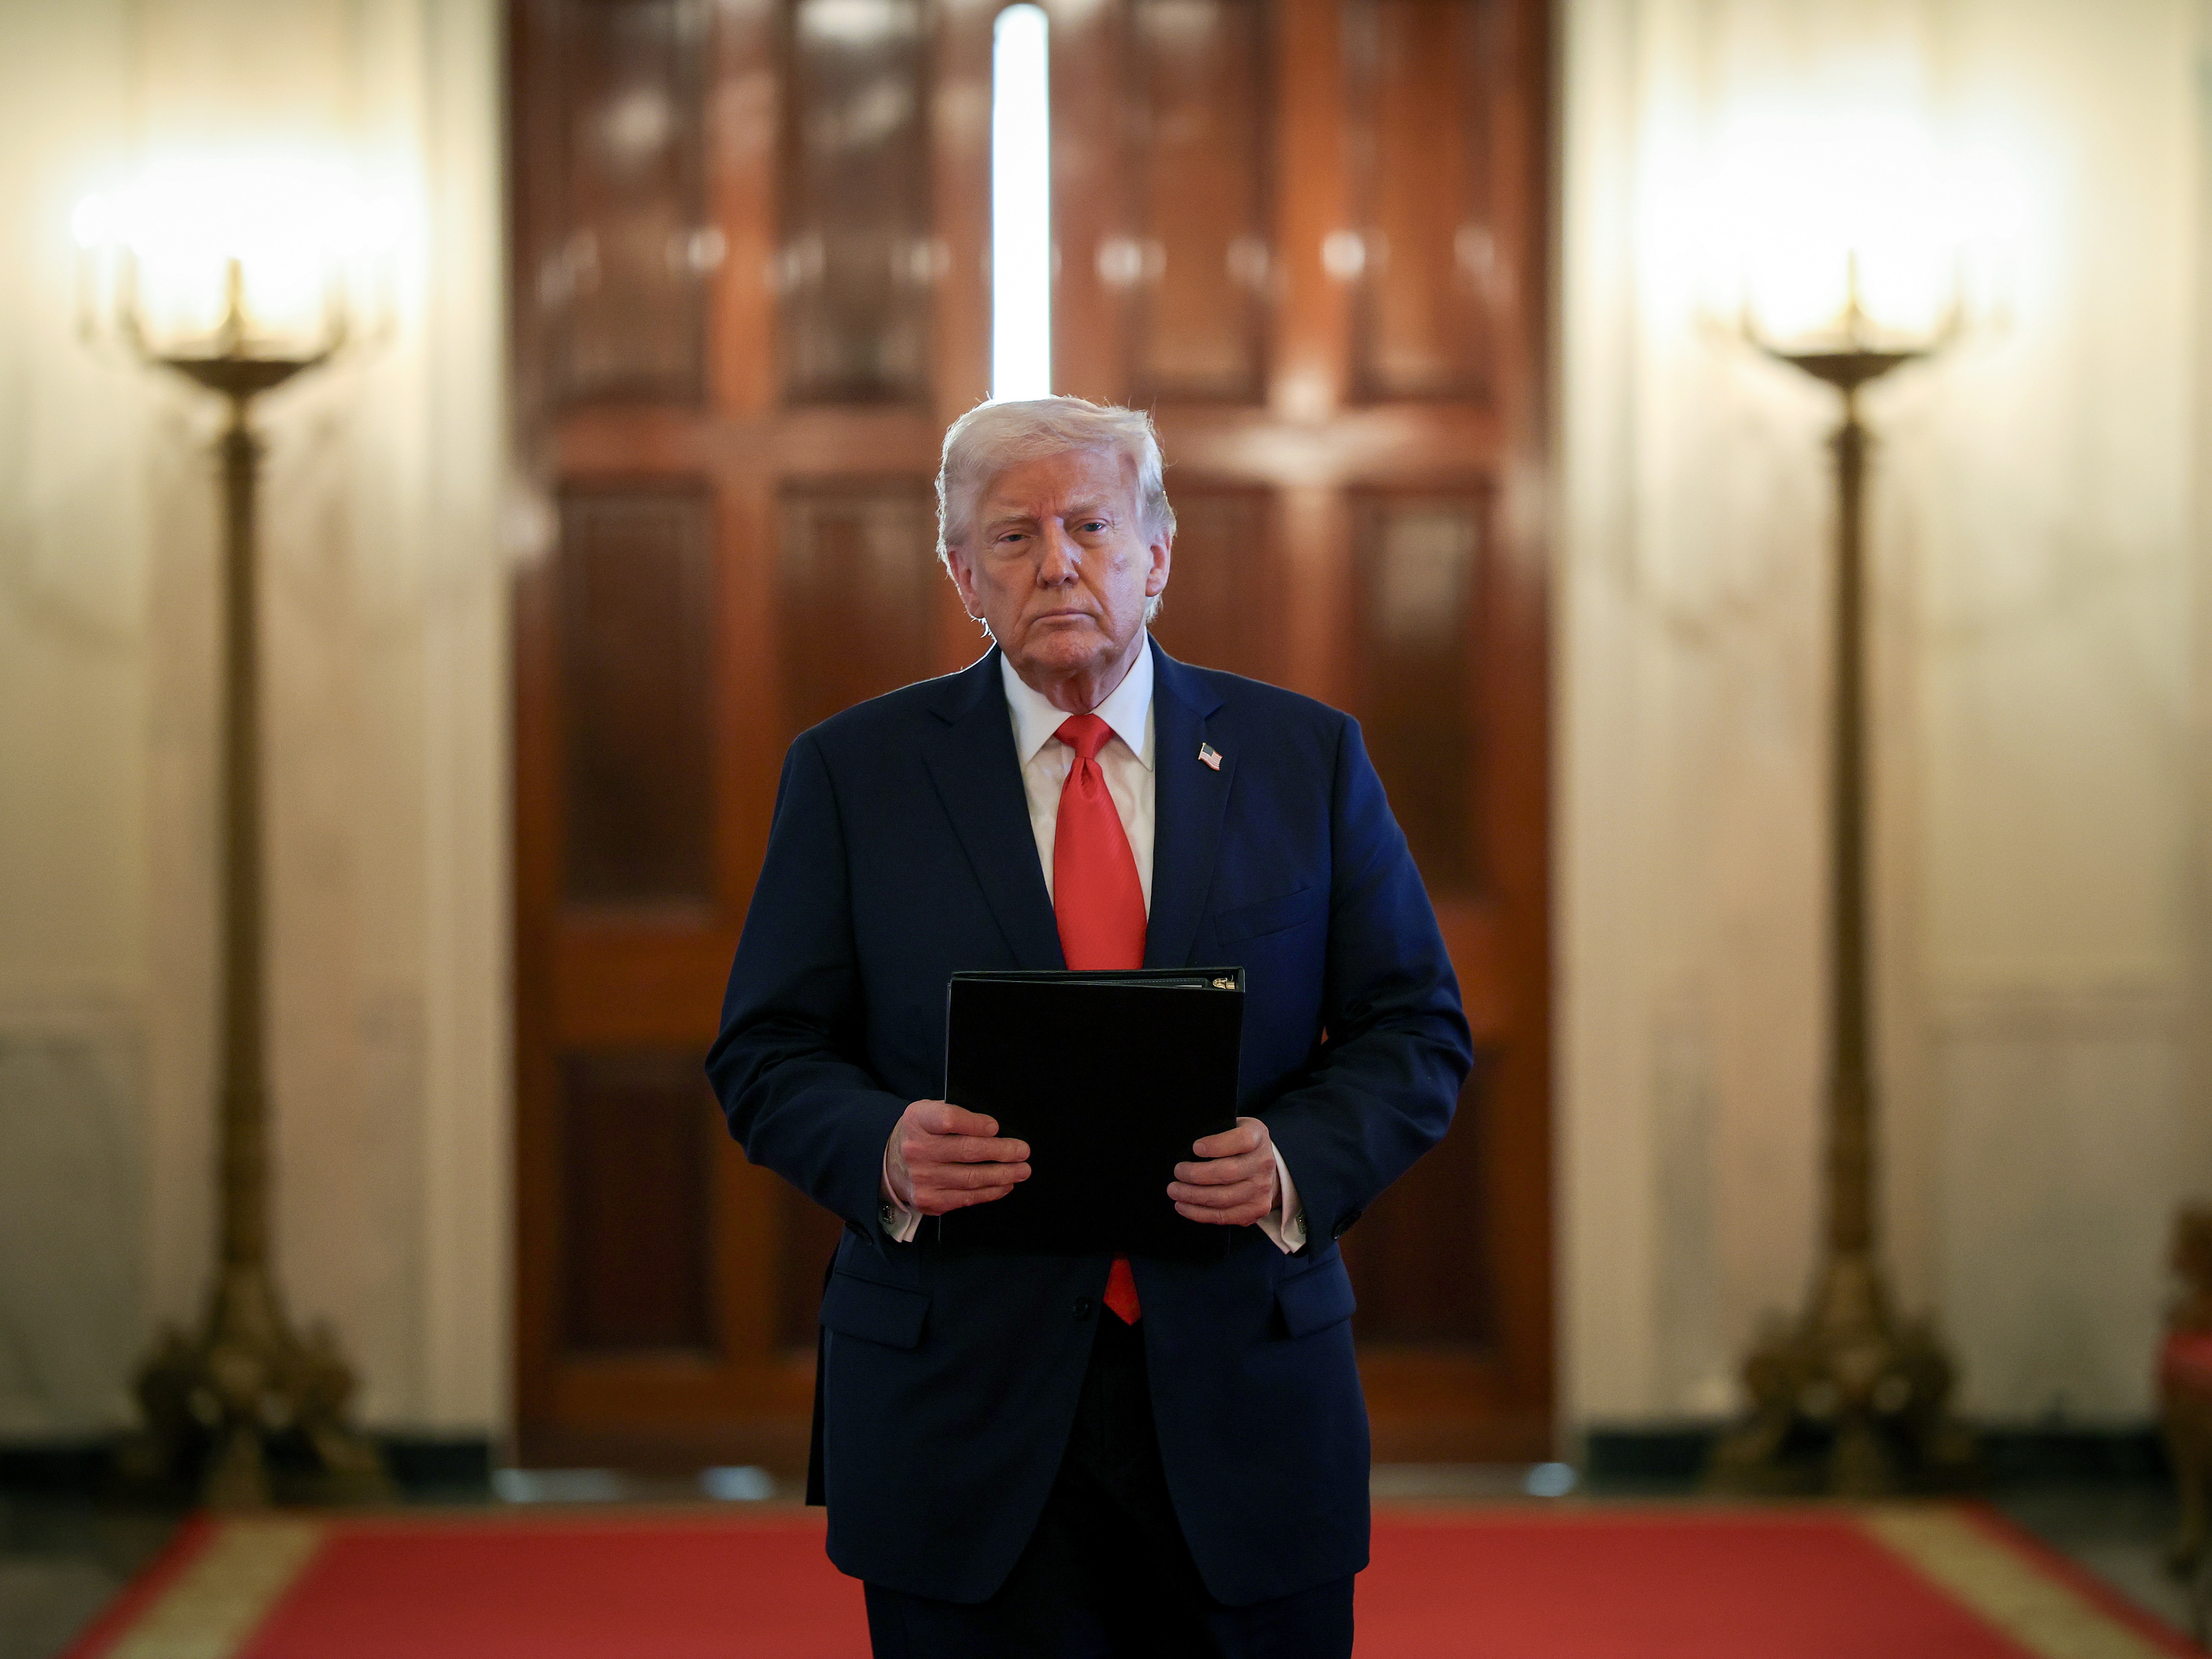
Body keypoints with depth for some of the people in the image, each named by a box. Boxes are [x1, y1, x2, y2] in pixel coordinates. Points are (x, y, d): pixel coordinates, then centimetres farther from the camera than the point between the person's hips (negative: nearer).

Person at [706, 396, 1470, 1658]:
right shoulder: (853, 773, 4)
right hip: (964, 1407, -1)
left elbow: (1417, 1031, 7)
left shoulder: (1307, 758, 6)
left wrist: (1297, 1162, -13)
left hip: (1245, 1405, 1)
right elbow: (770, 1054, 4)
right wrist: (885, 1151, -17)